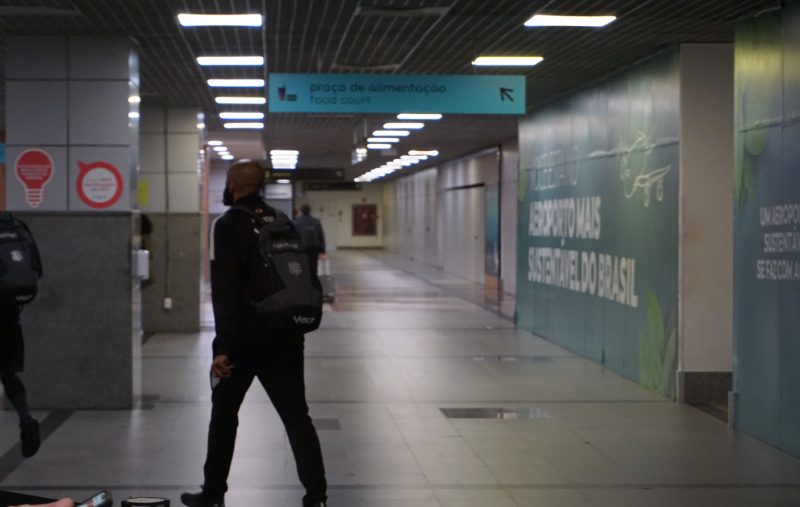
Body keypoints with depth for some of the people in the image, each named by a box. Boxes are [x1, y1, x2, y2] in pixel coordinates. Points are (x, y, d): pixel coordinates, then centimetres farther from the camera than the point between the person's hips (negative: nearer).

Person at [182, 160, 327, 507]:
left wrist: (223, 346, -19)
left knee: (224, 413, 13)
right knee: (296, 415, 2)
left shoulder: (228, 225, -9)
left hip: (245, 336, -5)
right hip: (285, 335, 5)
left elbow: (225, 290, -17)